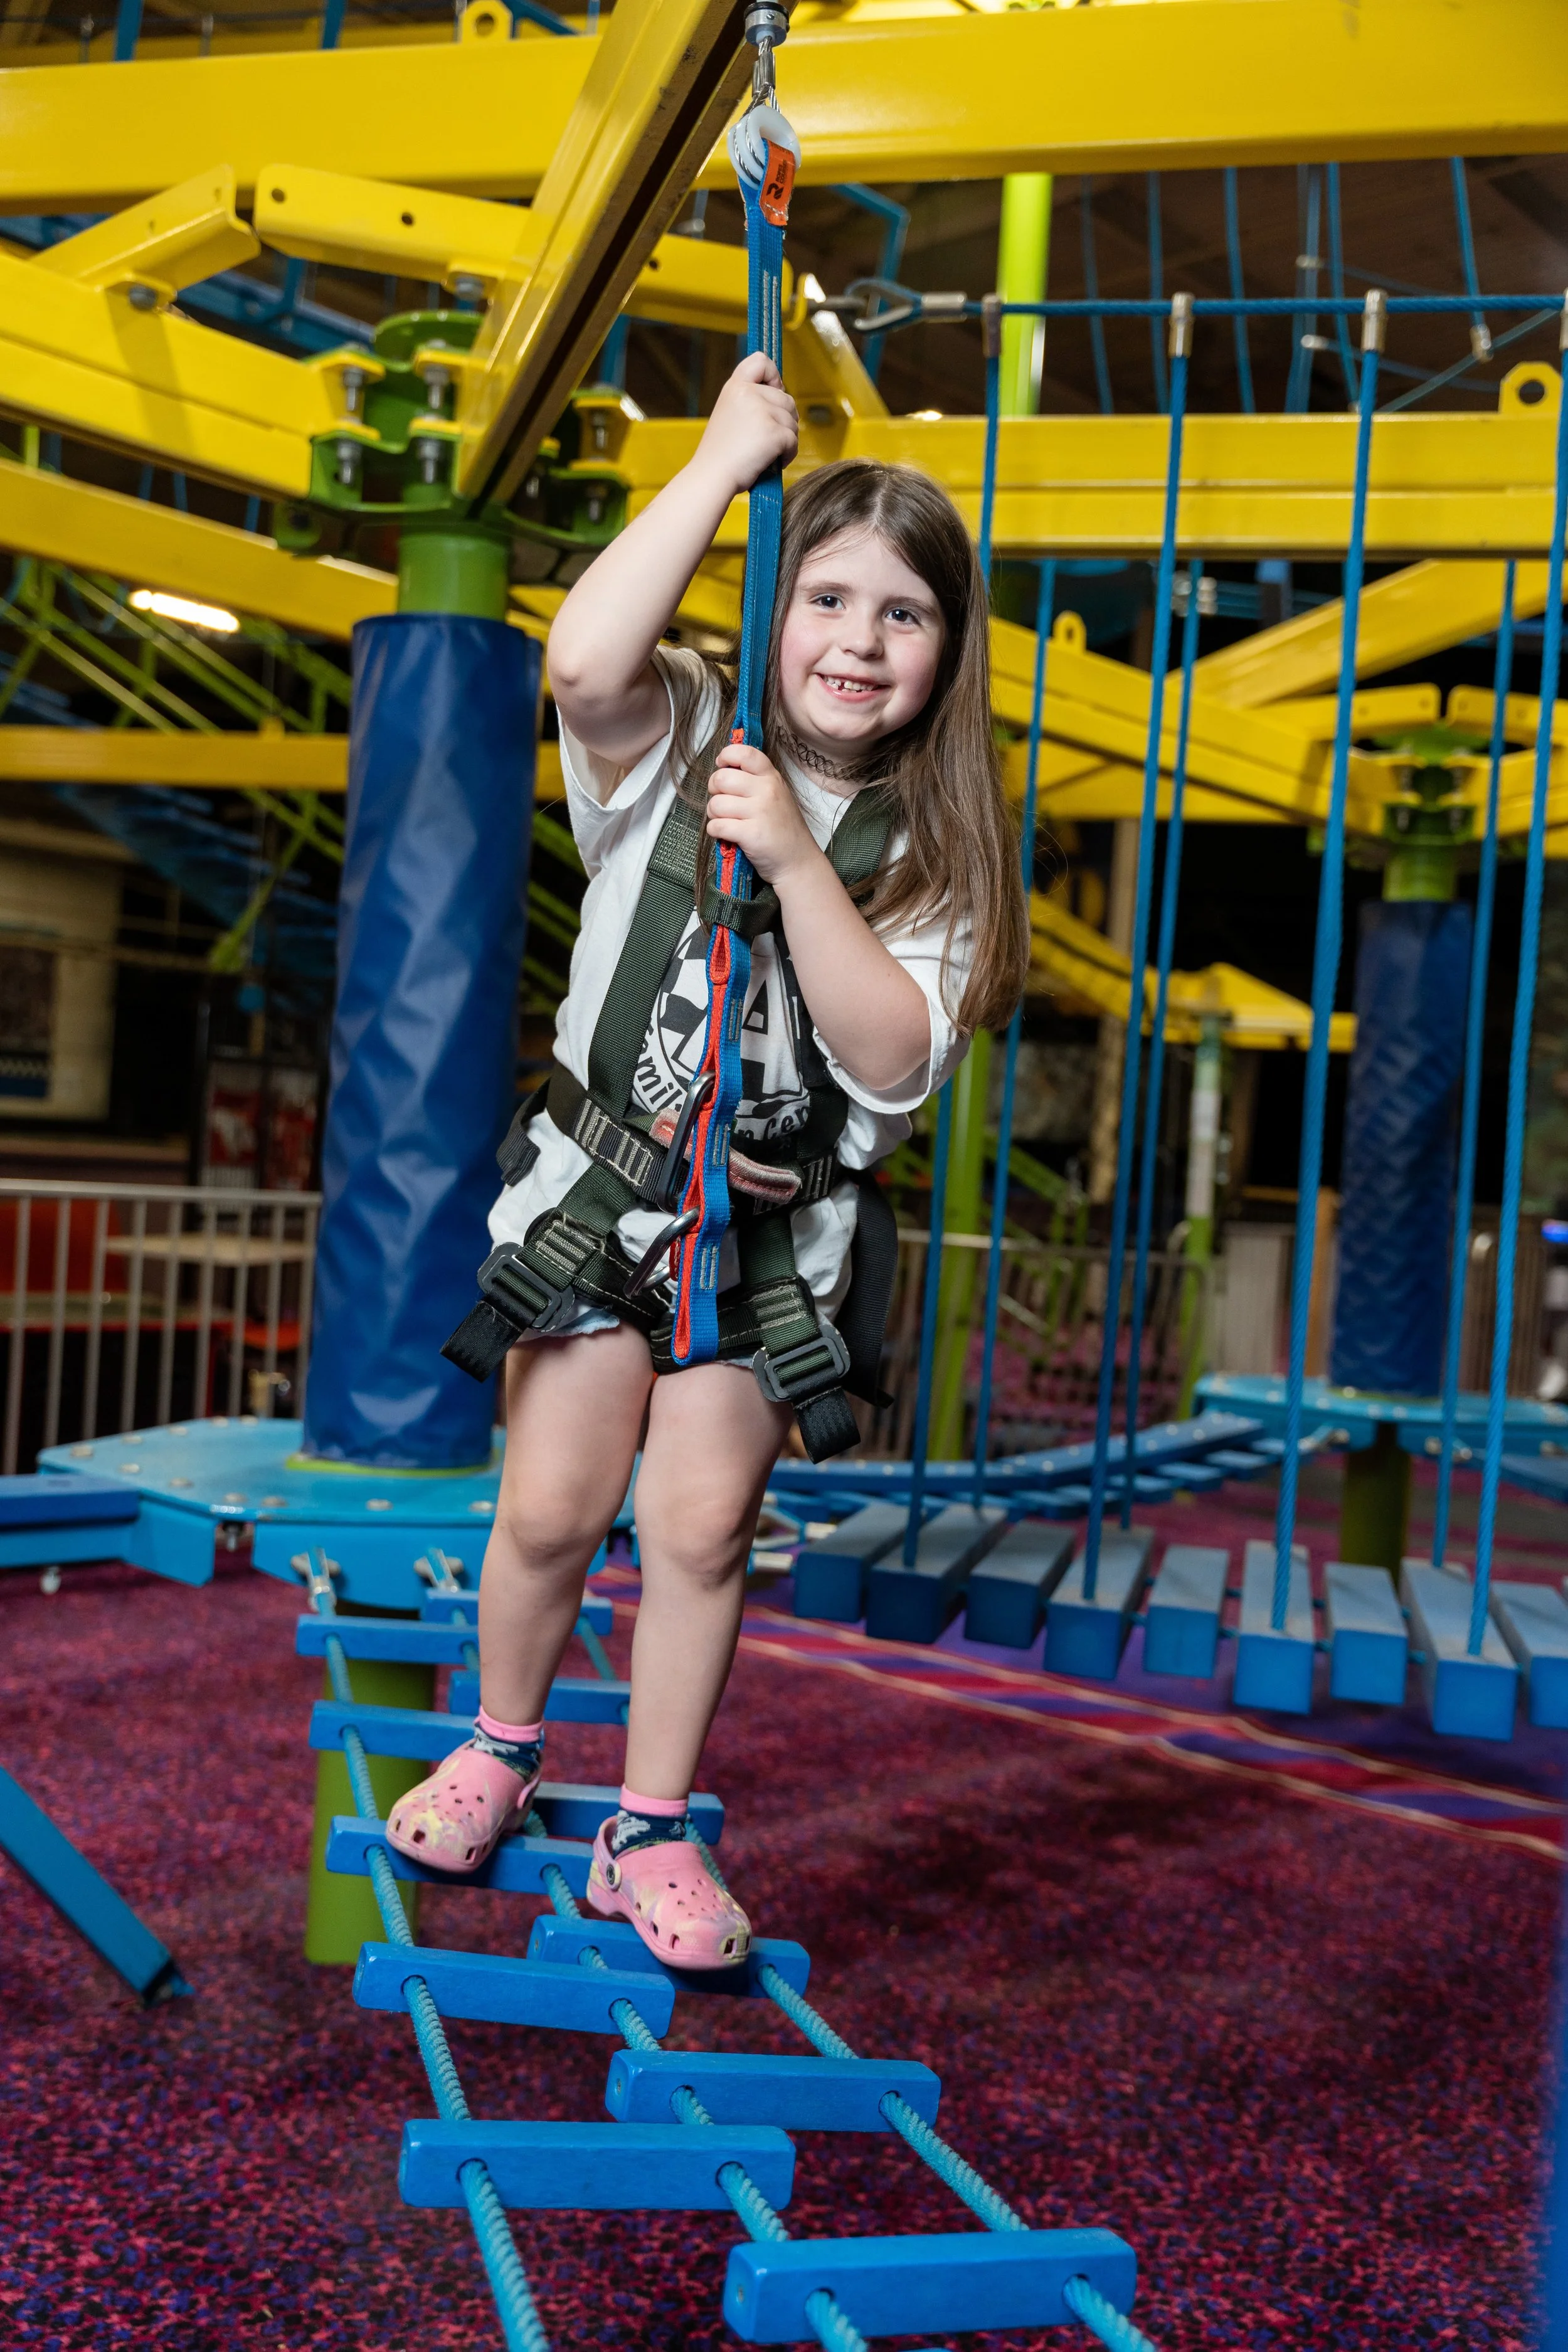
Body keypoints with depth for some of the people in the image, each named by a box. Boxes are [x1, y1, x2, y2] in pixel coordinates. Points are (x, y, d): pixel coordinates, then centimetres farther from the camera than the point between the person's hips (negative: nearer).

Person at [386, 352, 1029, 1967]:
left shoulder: (932, 846, -1)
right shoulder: (678, 747, -2)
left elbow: (895, 1061, -14)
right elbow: (584, 661, -27)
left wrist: (798, 865, -22)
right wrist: (721, 463, -21)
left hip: (776, 1223, 1)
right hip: (599, 1174, 0)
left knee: (701, 1525, 0)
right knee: (552, 1502, 1)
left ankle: (651, 1831, 19)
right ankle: (499, 1748, 29)